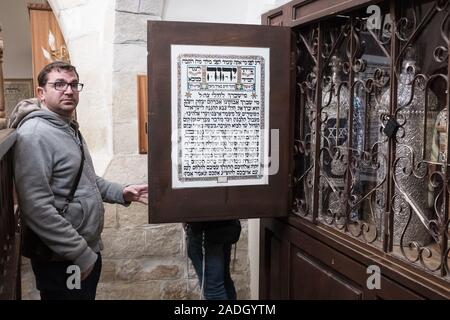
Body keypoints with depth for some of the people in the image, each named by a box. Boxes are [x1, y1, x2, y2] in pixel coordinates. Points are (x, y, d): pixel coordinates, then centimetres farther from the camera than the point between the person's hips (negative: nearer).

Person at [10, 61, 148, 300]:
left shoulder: (69, 128, 12)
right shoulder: (34, 134, -19)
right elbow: (36, 207, -26)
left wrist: (120, 193, 7)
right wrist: (80, 254, -22)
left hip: (88, 250, 9)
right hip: (61, 260, -9)